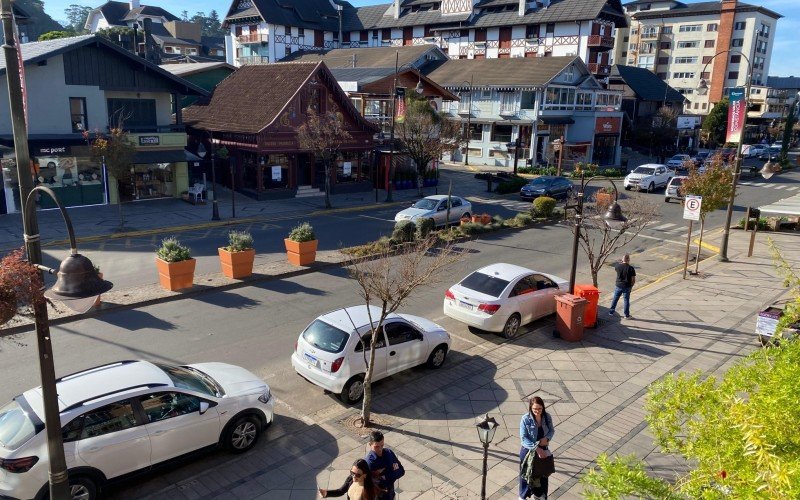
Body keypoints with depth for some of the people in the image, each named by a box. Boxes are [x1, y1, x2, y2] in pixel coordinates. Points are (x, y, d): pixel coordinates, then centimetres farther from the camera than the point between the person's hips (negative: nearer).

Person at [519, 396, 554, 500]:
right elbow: (523, 438, -23)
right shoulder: (525, 419, -24)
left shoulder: (547, 417, -13)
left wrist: (546, 438, -18)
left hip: (543, 449, 4)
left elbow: (552, 430, 3)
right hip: (528, 451, -4)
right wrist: (536, 448, -32)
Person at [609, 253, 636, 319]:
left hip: (618, 285, 2)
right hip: (627, 287, -2)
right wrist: (631, 285, 6)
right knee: (626, 300, 7)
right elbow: (633, 280, -11)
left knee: (615, 299, 16)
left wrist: (621, 262, 22)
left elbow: (615, 268, 19)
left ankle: (611, 312, 26)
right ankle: (627, 315, 14)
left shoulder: (618, 266, -9)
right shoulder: (631, 268, -15)